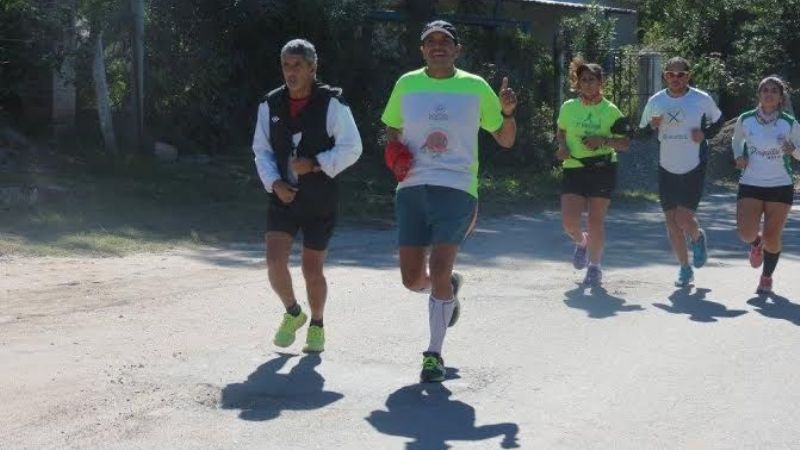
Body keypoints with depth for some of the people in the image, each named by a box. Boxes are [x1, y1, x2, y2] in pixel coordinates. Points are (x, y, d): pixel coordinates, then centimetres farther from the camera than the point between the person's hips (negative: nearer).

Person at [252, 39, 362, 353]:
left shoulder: (331, 104, -10)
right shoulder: (271, 105, 2)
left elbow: (351, 149, -9)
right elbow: (262, 150, 8)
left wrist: (314, 165, -20)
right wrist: (274, 182, -9)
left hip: (320, 201, -3)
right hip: (283, 197, 3)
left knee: (312, 269, 5)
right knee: (275, 262, -11)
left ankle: (316, 326, 31)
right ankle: (293, 314, 18)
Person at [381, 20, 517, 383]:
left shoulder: (475, 87, 3)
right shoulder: (407, 84, 7)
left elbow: (505, 140, 9)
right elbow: (392, 132, 19)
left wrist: (508, 113, -11)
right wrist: (396, 155, -3)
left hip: (456, 189, -3)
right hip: (412, 189, 3)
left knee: (439, 273, -12)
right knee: (412, 279, 3)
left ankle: (434, 354, 4)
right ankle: (448, 289, 39)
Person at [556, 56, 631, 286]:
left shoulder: (610, 110, -2)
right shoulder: (568, 107, 3)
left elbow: (625, 143, 1)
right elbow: (560, 132, 19)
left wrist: (604, 140, -17)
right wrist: (562, 146, -2)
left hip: (602, 170, -2)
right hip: (573, 170, 2)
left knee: (596, 221, 0)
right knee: (569, 221, -8)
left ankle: (595, 266, 20)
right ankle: (582, 242, 29)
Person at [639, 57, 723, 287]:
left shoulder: (702, 99, -5)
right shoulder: (655, 101, 0)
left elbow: (718, 121, 12)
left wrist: (705, 133, -8)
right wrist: (652, 126, -14)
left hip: (694, 169, -3)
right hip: (667, 169, 3)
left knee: (684, 219, -13)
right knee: (671, 222, 5)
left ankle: (698, 238, 24)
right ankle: (685, 268, 21)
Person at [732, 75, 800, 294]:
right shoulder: (745, 120, 0)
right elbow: (737, 139, 20)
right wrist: (738, 156, 0)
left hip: (781, 186, -1)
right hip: (750, 186, 1)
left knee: (772, 238, 0)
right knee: (746, 233, -13)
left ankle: (767, 277, 25)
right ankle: (756, 243, 26)